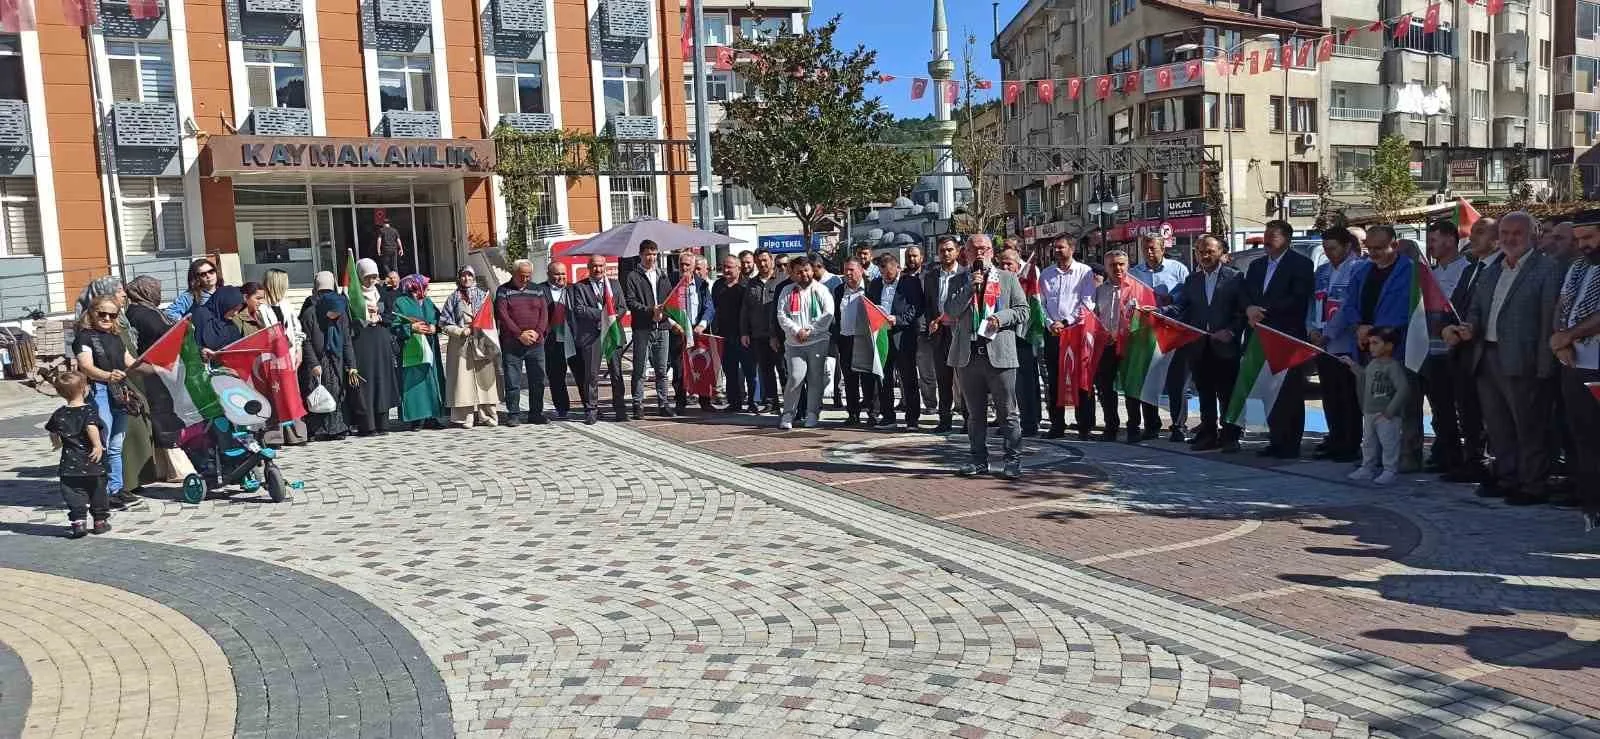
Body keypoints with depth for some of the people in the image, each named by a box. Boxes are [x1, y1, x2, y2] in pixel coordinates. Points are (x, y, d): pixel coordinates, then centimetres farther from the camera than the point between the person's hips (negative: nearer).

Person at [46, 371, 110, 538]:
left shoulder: (59, 415, 5)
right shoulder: (89, 411, -10)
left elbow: (54, 435, 17)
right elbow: (92, 428, -27)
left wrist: (58, 444, 37)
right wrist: (98, 446, -26)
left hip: (69, 464, 3)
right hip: (92, 464, -2)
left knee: (74, 494, 5)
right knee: (98, 492, 11)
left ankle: (79, 522, -5)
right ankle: (100, 521, 18)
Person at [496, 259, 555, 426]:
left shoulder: (538, 290, 13)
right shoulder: (503, 291, 4)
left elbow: (544, 313, 7)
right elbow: (502, 315, -5)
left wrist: (537, 332, -9)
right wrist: (519, 334, -13)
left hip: (536, 343, 3)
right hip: (511, 344, -3)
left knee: (538, 380, 4)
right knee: (512, 381, 0)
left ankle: (536, 413, 12)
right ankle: (513, 414, 8)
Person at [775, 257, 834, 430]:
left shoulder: (820, 290, 5)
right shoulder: (787, 291, 10)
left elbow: (828, 315, -5)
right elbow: (782, 315, 3)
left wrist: (809, 330, -11)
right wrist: (796, 330, -11)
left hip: (818, 342, 0)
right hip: (794, 343, 0)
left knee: (816, 379, 3)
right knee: (795, 378, -10)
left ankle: (812, 414, 13)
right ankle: (788, 414, 0)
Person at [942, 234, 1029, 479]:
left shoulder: (1008, 278, 8)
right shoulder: (960, 281, 11)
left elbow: (1023, 310, 6)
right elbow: (949, 312, -1)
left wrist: (1001, 317, -12)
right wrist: (970, 288, -11)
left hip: (1000, 354, -2)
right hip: (969, 355, 2)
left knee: (1008, 411, 0)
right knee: (975, 413, 10)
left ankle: (1013, 460, 6)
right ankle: (978, 459, 19)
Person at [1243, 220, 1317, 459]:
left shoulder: (1301, 264, -2)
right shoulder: (1256, 266, 19)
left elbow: (1299, 299, -12)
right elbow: (1245, 294, 12)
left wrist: (1265, 310, -15)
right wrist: (1250, 309, -10)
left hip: (1288, 338, -6)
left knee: (1290, 392, -2)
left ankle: (1291, 444, 1)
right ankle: (1275, 441, 12)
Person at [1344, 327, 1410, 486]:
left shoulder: (1393, 366, -17)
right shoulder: (1372, 364, 9)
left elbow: (1403, 389, -23)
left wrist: (1390, 410, -21)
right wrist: (1353, 365, 27)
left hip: (1386, 415, -9)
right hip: (1369, 413, 9)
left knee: (1388, 444, -2)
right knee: (1368, 443, 16)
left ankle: (1389, 471, 5)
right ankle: (1368, 468, 26)